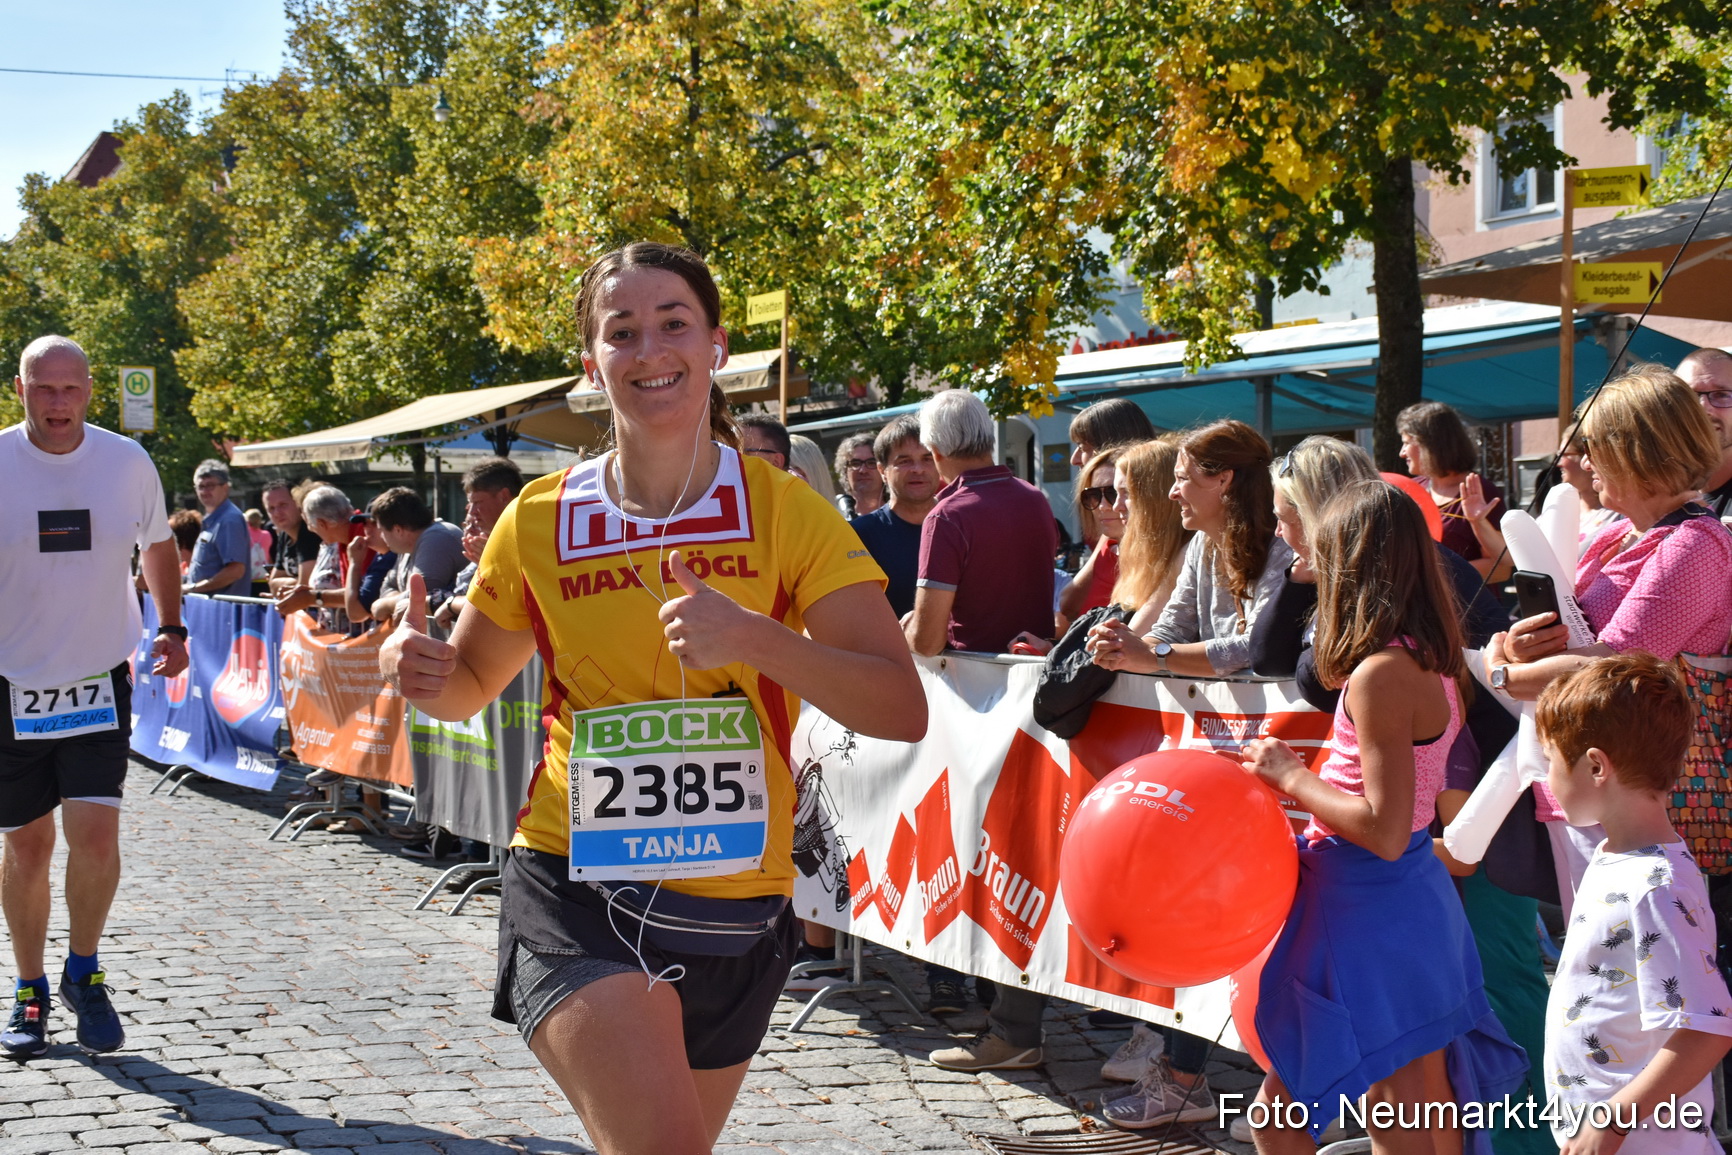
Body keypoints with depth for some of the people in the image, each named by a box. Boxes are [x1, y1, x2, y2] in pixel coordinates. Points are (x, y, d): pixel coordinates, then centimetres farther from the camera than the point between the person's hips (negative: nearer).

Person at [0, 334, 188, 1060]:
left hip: (100, 681, 0)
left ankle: (84, 972, 12)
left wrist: (171, 627, 10)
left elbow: (157, 545, 16)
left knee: (95, 835, -11)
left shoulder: (127, 462, -3)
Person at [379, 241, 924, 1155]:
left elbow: (903, 711, -12)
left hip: (736, 911, 2)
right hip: (576, 898, -2)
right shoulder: (540, 522, 0)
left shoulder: (784, 511, -4)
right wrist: (420, 671, -8)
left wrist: (752, 637, -27)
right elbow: (471, 687, 16)